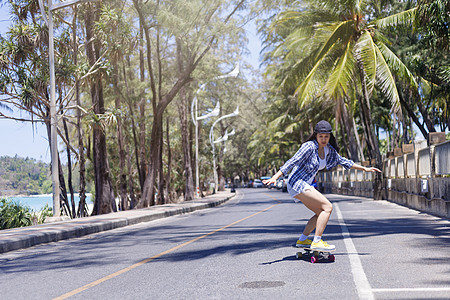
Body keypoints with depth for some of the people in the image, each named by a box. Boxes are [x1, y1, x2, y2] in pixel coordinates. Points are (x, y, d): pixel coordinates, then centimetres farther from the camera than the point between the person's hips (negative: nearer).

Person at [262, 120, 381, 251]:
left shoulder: (329, 150, 8)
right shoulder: (309, 147, -16)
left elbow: (342, 161, 22)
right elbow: (292, 162, -21)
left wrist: (364, 169, 26)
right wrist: (274, 177, -29)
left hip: (305, 185, 9)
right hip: (297, 183, -9)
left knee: (321, 213, 10)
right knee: (327, 207, -14)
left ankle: (302, 240, 14)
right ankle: (316, 242, -14)